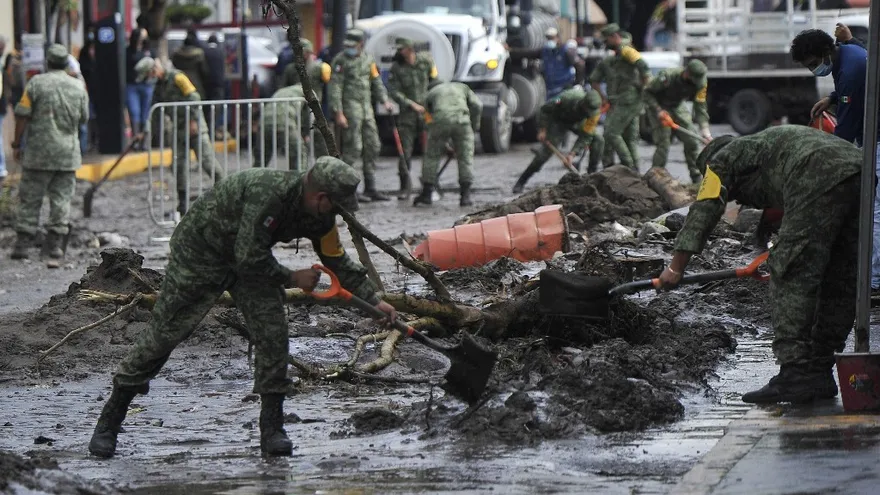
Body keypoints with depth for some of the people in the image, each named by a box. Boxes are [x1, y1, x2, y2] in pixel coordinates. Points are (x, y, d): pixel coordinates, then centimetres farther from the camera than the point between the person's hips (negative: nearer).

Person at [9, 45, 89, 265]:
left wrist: (17, 144, 0)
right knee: (62, 199, 5)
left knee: (30, 199, 4)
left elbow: (22, 115, -7)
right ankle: (55, 248, 2)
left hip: (39, 152, -2)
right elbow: (84, 119, 12)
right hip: (68, 153, 2)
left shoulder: (36, 83, -6)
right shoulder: (78, 87, 3)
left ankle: (23, 245, 3)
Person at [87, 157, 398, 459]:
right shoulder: (267, 193, -37)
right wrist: (292, 279, -20)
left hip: (249, 259, 7)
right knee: (164, 333, -3)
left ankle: (272, 430, -1)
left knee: (273, 332, -9)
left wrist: (374, 300, 6)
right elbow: (250, 260, -34)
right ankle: (109, 422, 7)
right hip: (199, 251, -7)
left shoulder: (319, 217, -10)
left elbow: (337, 260, 7)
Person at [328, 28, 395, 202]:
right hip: (349, 106, -7)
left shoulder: (368, 60, 13)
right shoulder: (340, 60, -7)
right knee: (353, 147, -11)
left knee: (372, 146, 7)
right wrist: (338, 113, -18)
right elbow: (334, 87, -11)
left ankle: (370, 189, 14)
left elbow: (376, 82, 19)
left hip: (367, 108, 7)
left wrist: (385, 101, 4)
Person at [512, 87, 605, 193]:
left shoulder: (595, 111, -31)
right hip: (559, 121, -3)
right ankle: (521, 182, -12)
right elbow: (545, 109, -23)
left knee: (598, 140, -15)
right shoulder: (568, 99, -39)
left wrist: (573, 153, -37)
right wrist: (542, 130, -25)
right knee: (546, 150, -17)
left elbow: (585, 136, -28)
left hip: (577, 123, 3)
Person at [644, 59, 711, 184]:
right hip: (659, 107, -5)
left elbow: (700, 107, -15)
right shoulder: (668, 77, -33)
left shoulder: (700, 83, -20)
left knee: (692, 140, -2)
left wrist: (704, 128, -28)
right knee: (663, 143, -16)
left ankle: (697, 176, 9)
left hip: (678, 107, 5)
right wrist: (658, 111, -31)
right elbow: (648, 92, -21)